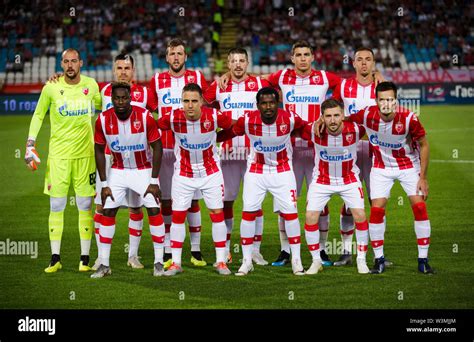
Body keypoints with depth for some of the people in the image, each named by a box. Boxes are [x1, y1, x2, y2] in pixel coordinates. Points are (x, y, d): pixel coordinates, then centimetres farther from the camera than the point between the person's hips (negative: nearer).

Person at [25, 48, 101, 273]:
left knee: (85, 206, 2)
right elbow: (38, 115, 8)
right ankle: (55, 258, 6)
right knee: (56, 206, -1)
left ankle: (85, 258, 9)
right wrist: (30, 143, 1)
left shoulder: (91, 85, 1)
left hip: (85, 153, 1)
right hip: (58, 153, -1)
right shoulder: (51, 87, -3)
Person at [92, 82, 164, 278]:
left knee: (154, 210, -10)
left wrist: (154, 181, -14)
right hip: (118, 171, 2)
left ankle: (159, 262, -1)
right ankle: (104, 265, 2)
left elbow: (157, 148, -12)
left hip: (144, 170, -2)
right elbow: (99, 151, -3)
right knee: (107, 212, -5)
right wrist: (104, 184, -5)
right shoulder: (103, 120, -15)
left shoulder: (145, 117, -22)